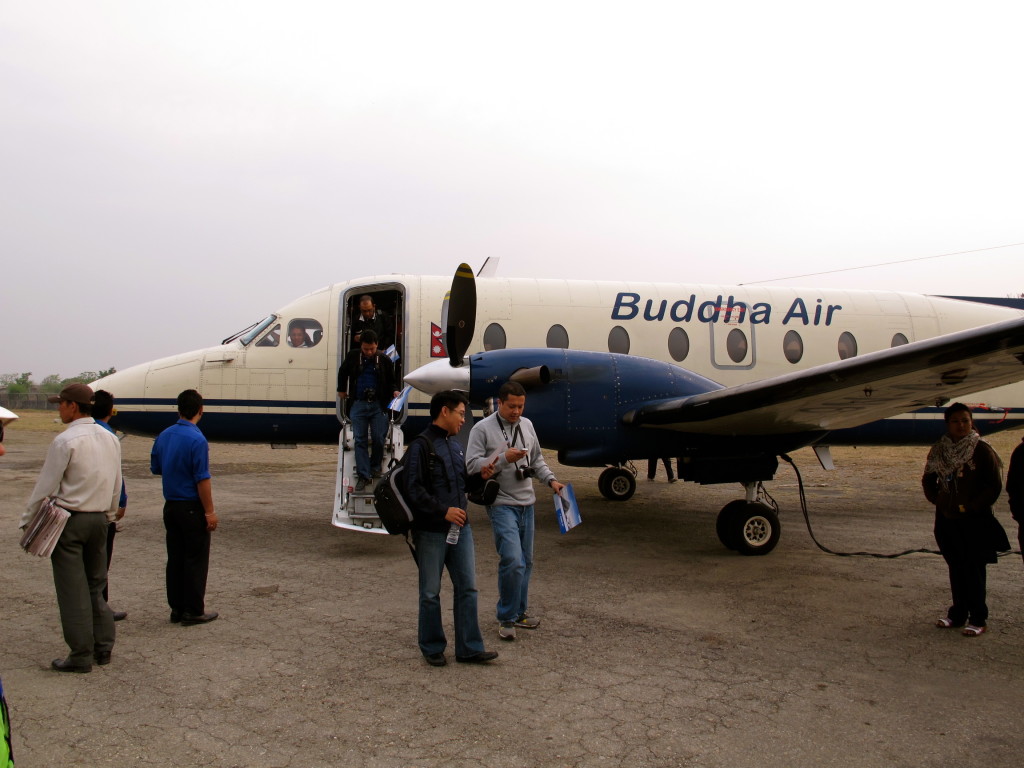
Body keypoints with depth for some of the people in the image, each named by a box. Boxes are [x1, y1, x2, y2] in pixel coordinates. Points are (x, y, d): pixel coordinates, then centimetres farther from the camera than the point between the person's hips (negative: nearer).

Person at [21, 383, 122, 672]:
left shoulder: (65, 441, -15)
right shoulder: (110, 439, 6)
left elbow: (46, 486, -11)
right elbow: (116, 485, 12)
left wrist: (28, 520, 0)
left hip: (69, 520, -7)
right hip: (99, 519, 7)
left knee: (72, 590, 1)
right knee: (96, 586, 16)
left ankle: (81, 656, 7)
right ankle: (104, 648, 20)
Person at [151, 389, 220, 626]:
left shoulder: (164, 435, 4)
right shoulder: (197, 439, -19)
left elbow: (155, 468, 15)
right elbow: (202, 480, -19)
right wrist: (210, 512, -14)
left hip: (170, 506, 7)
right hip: (192, 508, -7)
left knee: (175, 559, 13)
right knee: (195, 560, 2)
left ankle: (177, 608, 21)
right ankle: (193, 610, 8)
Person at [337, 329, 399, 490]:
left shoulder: (385, 360, 0)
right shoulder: (352, 356, 3)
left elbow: (391, 381, 13)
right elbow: (343, 372, 22)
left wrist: (394, 391, -6)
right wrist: (341, 390, 24)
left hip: (378, 405, -1)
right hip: (358, 405, 1)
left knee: (378, 439, -2)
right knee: (359, 440, 0)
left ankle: (375, 467, 23)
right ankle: (363, 475, 4)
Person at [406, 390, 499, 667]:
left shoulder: (455, 445, 15)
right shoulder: (421, 446, -10)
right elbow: (414, 490, -17)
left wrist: (479, 476, 4)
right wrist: (443, 510, -23)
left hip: (460, 528, 7)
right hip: (431, 531, -7)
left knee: (467, 588, 7)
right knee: (431, 593, 7)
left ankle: (469, 648, 16)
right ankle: (432, 647, 22)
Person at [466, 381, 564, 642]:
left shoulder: (526, 425, 12)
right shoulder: (482, 429, -7)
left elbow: (537, 460, 19)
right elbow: (473, 465, -13)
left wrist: (550, 480, 4)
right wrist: (504, 459, -22)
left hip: (526, 503, 7)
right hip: (501, 504, -7)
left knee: (526, 562, 12)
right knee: (512, 561, -15)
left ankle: (519, 612, 27)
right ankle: (506, 618, 1)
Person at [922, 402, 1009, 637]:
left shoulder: (982, 450, -8)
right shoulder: (938, 450, 5)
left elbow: (994, 485, -9)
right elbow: (928, 480, 18)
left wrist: (971, 506, -11)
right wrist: (938, 500, 5)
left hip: (974, 520, -5)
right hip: (947, 519, 5)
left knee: (973, 569, -1)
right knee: (955, 568, 12)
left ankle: (978, 618, 10)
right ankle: (958, 613, 22)